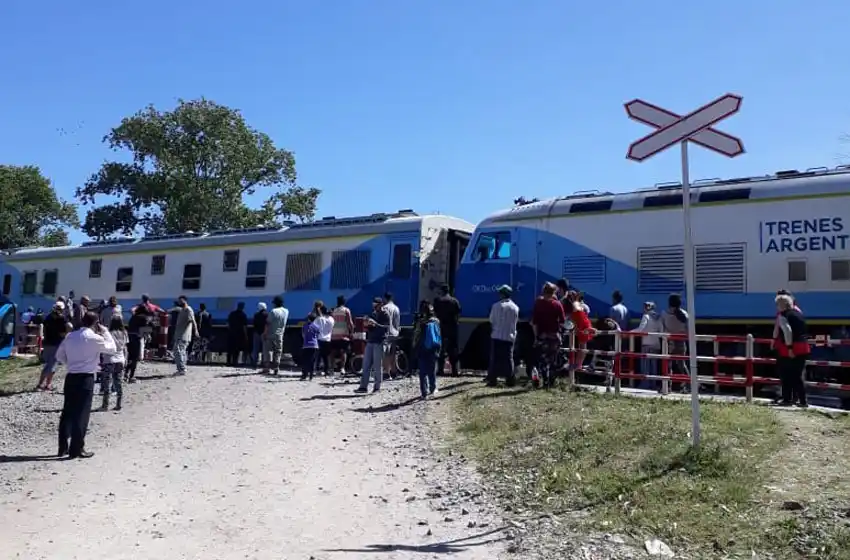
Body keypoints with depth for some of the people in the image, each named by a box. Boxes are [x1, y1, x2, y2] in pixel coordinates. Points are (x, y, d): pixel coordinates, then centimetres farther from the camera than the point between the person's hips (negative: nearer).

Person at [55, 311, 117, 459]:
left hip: (70, 377, 6)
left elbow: (59, 356, 14)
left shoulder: (70, 336, 8)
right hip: (85, 379, -6)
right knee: (81, 414, 0)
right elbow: (112, 348, 1)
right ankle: (77, 450, 4)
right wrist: (105, 332, 7)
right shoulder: (94, 338, -10)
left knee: (67, 412, 12)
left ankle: (63, 447, 19)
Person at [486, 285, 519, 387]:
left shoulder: (496, 306, -8)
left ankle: (492, 380, 2)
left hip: (497, 336, -3)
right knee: (508, 359, 10)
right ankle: (510, 380, 11)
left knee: (495, 359, 3)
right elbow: (515, 321, 8)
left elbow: (491, 321, -3)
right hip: (510, 337, 3)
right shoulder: (515, 307, 1)